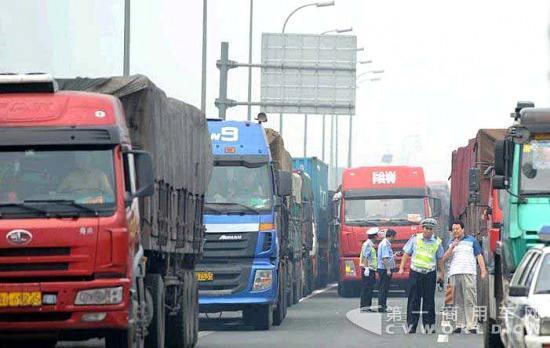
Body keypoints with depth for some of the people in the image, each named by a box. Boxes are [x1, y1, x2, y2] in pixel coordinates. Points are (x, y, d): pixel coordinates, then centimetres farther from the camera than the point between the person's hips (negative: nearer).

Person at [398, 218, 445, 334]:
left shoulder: (437, 242, 8)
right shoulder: (415, 239, 4)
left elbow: (440, 259, 16)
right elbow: (406, 254, 7)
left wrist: (441, 273, 15)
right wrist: (401, 268, 0)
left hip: (430, 274, 1)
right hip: (415, 273, -1)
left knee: (429, 300, 2)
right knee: (414, 300, -3)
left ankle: (429, 325, 7)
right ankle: (411, 325, -2)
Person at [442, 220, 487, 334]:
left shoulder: (471, 240, 12)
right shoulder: (451, 243, 21)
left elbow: (479, 256, 10)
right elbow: (444, 258, 13)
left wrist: (483, 270, -1)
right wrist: (452, 247, -1)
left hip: (468, 273, -3)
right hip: (454, 273, 3)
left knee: (470, 300, -10)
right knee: (458, 301, 0)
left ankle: (471, 325, -15)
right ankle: (459, 325, 1)